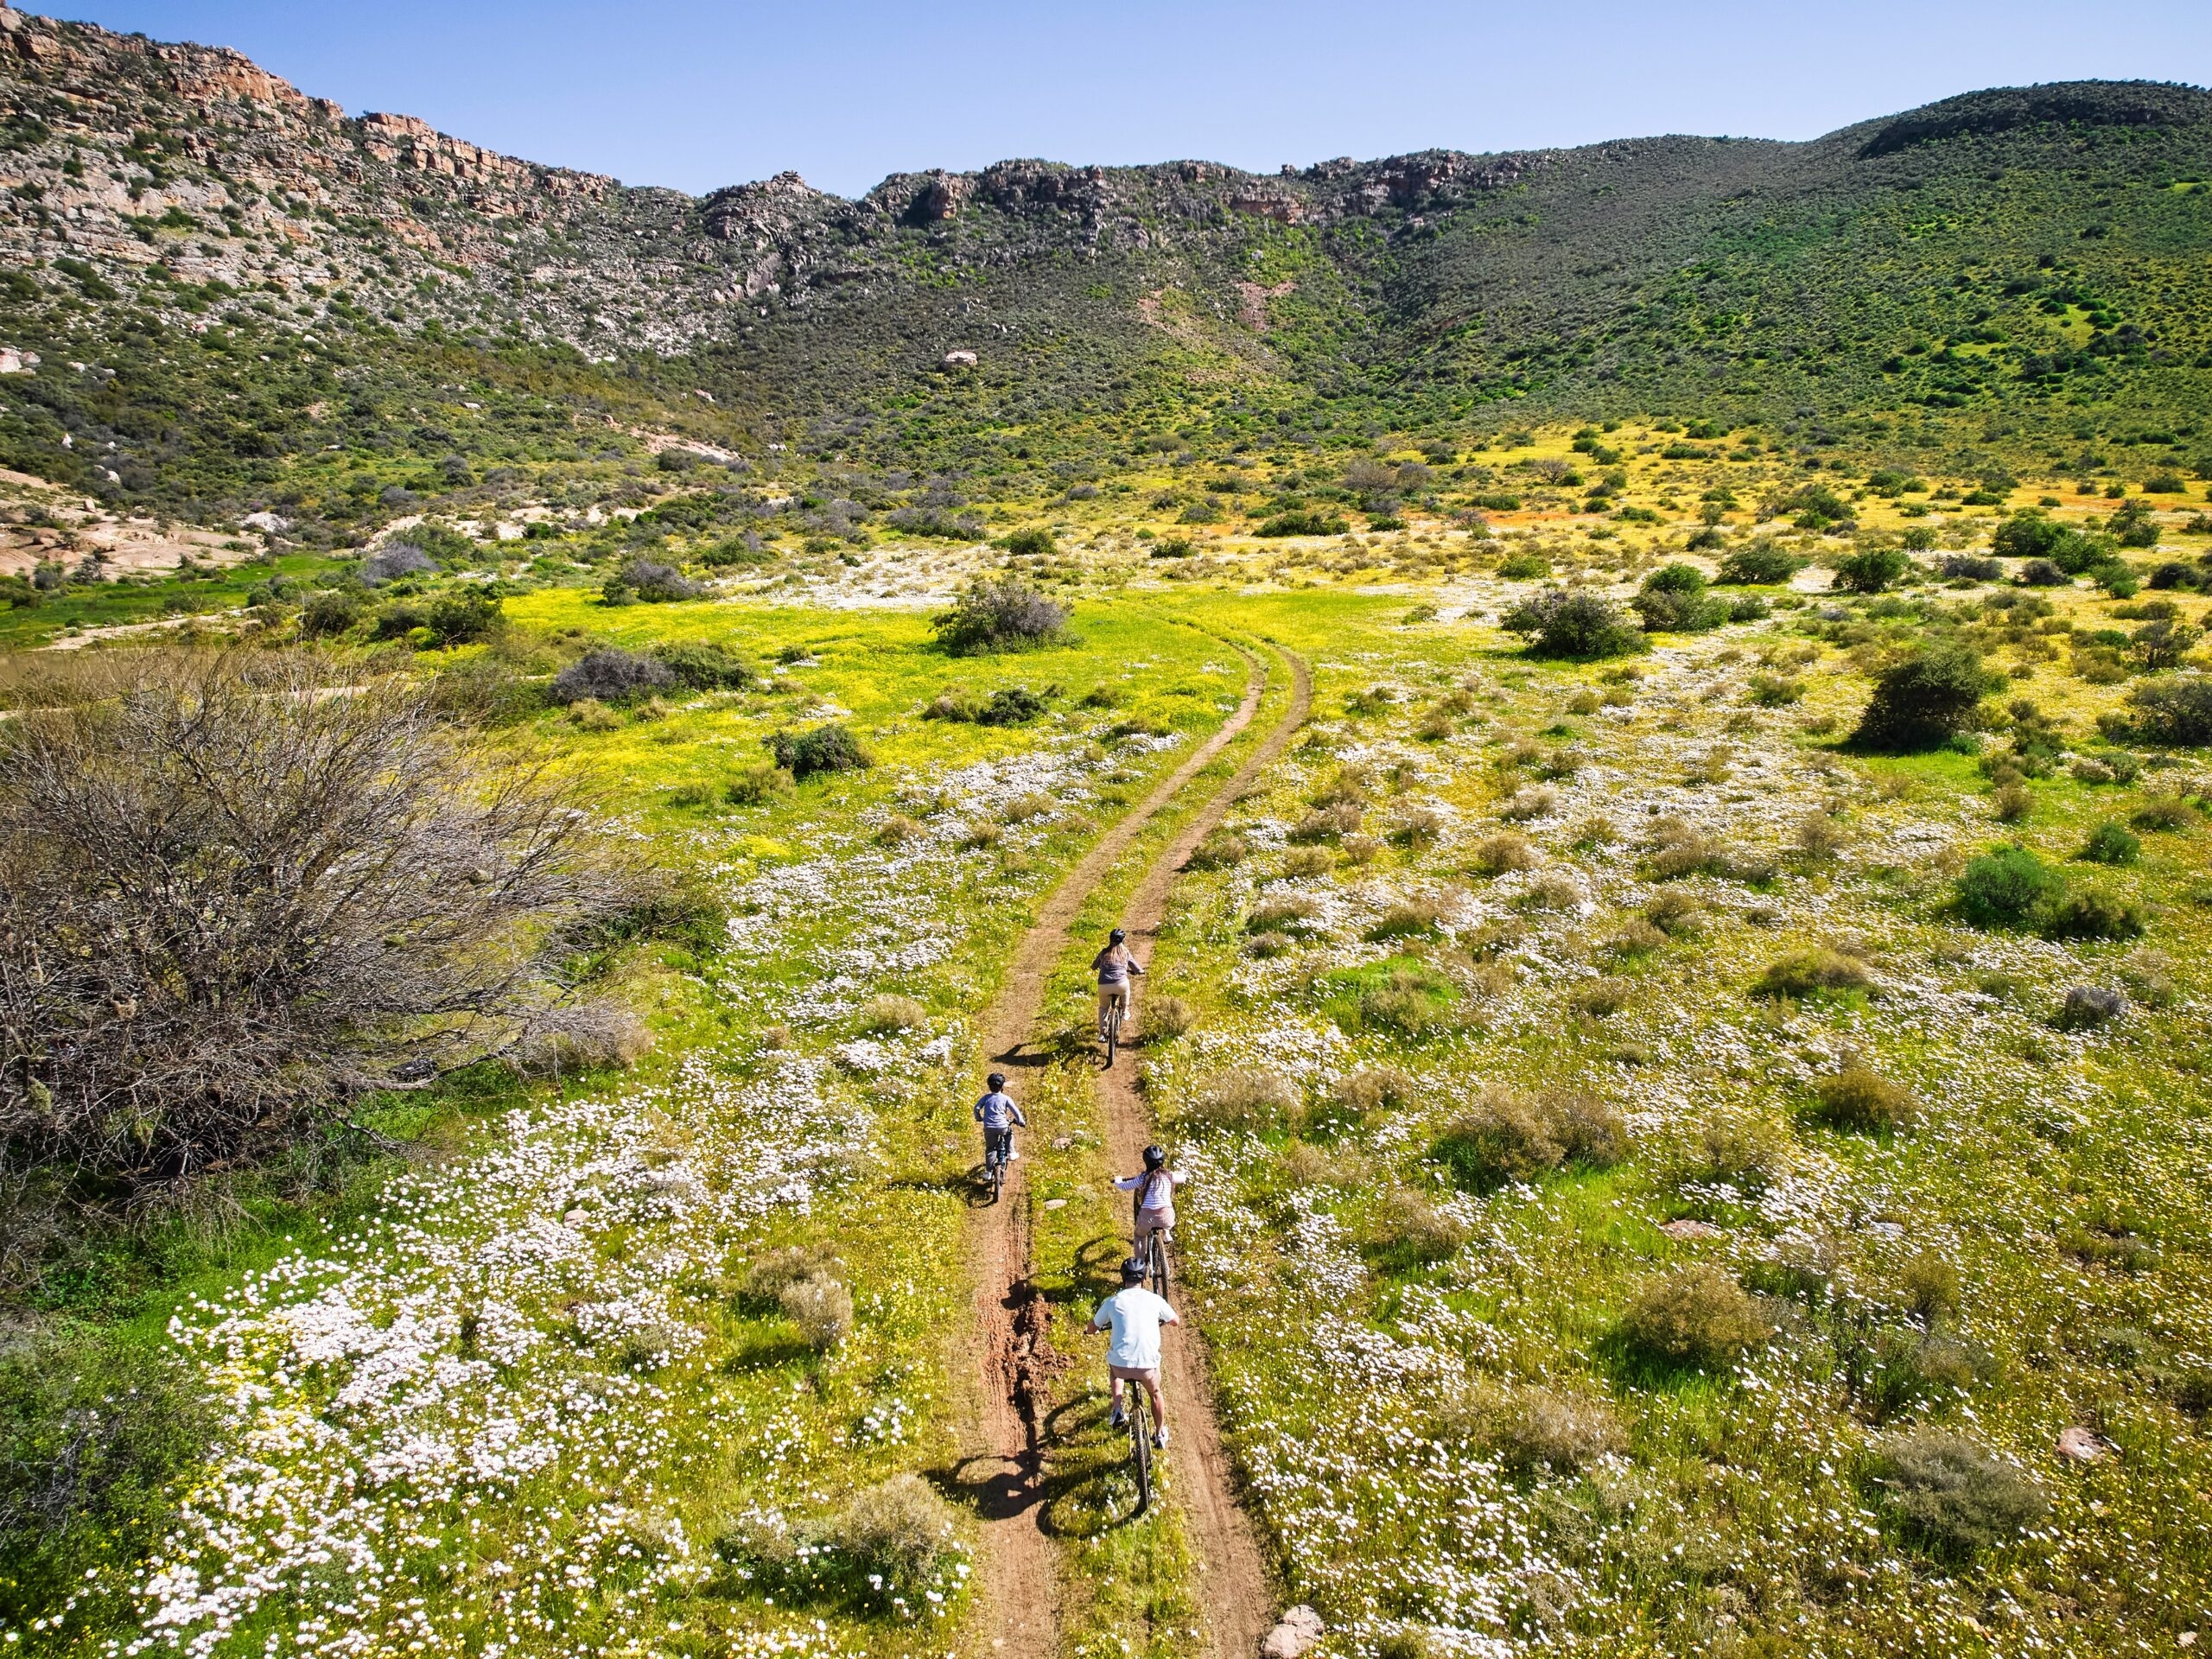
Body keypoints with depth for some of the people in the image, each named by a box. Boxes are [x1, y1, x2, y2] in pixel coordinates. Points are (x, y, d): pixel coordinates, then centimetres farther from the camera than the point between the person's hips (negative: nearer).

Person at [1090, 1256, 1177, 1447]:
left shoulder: (1113, 1301, 5)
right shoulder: (1155, 1300, 5)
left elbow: (1092, 1328, 19)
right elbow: (1176, 1322, 23)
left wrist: (1106, 1324, 42)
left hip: (1121, 1365, 0)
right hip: (1148, 1365, 0)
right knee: (1155, 1393, 33)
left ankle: (1118, 1411, 22)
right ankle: (1160, 1435, 49)